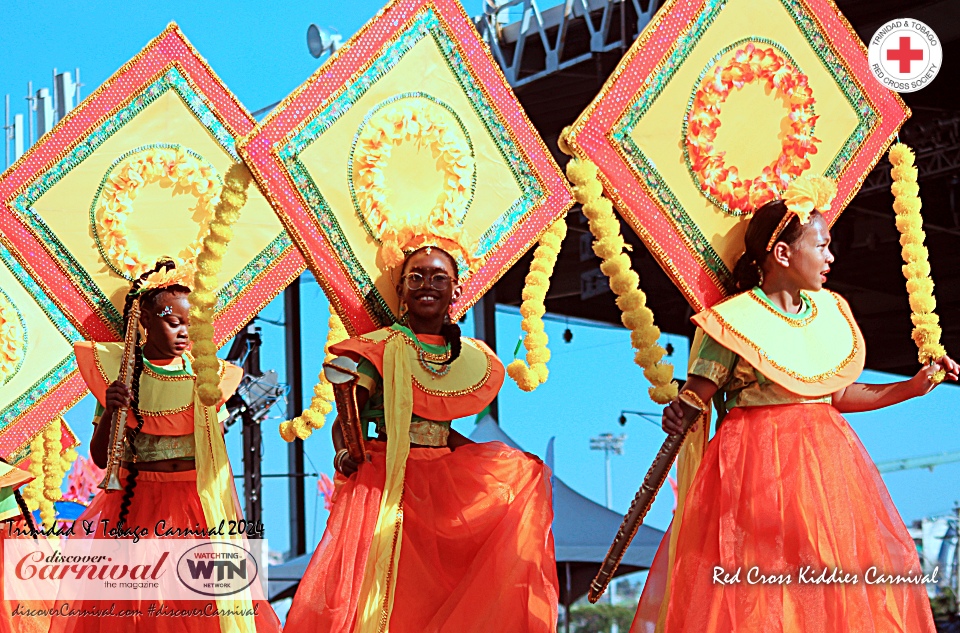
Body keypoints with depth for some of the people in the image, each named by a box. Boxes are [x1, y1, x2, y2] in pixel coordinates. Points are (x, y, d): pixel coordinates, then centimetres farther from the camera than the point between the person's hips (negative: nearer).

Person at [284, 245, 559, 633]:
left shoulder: (470, 357, 11)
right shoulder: (381, 348, -2)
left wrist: (503, 462, 11)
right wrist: (344, 454, -27)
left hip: (443, 482, 5)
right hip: (386, 481, -5)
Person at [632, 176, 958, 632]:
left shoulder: (831, 311, 11)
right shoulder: (733, 321, -9)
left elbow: (836, 395, 16)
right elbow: (695, 398, -10)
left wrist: (914, 387, 14)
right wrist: (677, 418, -31)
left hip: (826, 461, 6)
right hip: (758, 467, -6)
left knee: (843, 592, 4)